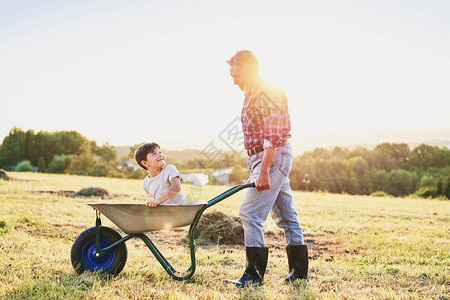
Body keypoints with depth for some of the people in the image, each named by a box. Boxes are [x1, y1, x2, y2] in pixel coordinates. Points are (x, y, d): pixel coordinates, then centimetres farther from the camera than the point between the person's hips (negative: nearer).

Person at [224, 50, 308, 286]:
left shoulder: (267, 93, -14)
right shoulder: (252, 94, 18)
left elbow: (273, 137, -22)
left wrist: (263, 172, -26)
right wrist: (255, 170, 23)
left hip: (273, 158, -10)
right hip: (263, 159, 10)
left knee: (249, 212, -12)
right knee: (285, 216, 13)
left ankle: (254, 274, -6)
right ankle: (299, 270, 20)